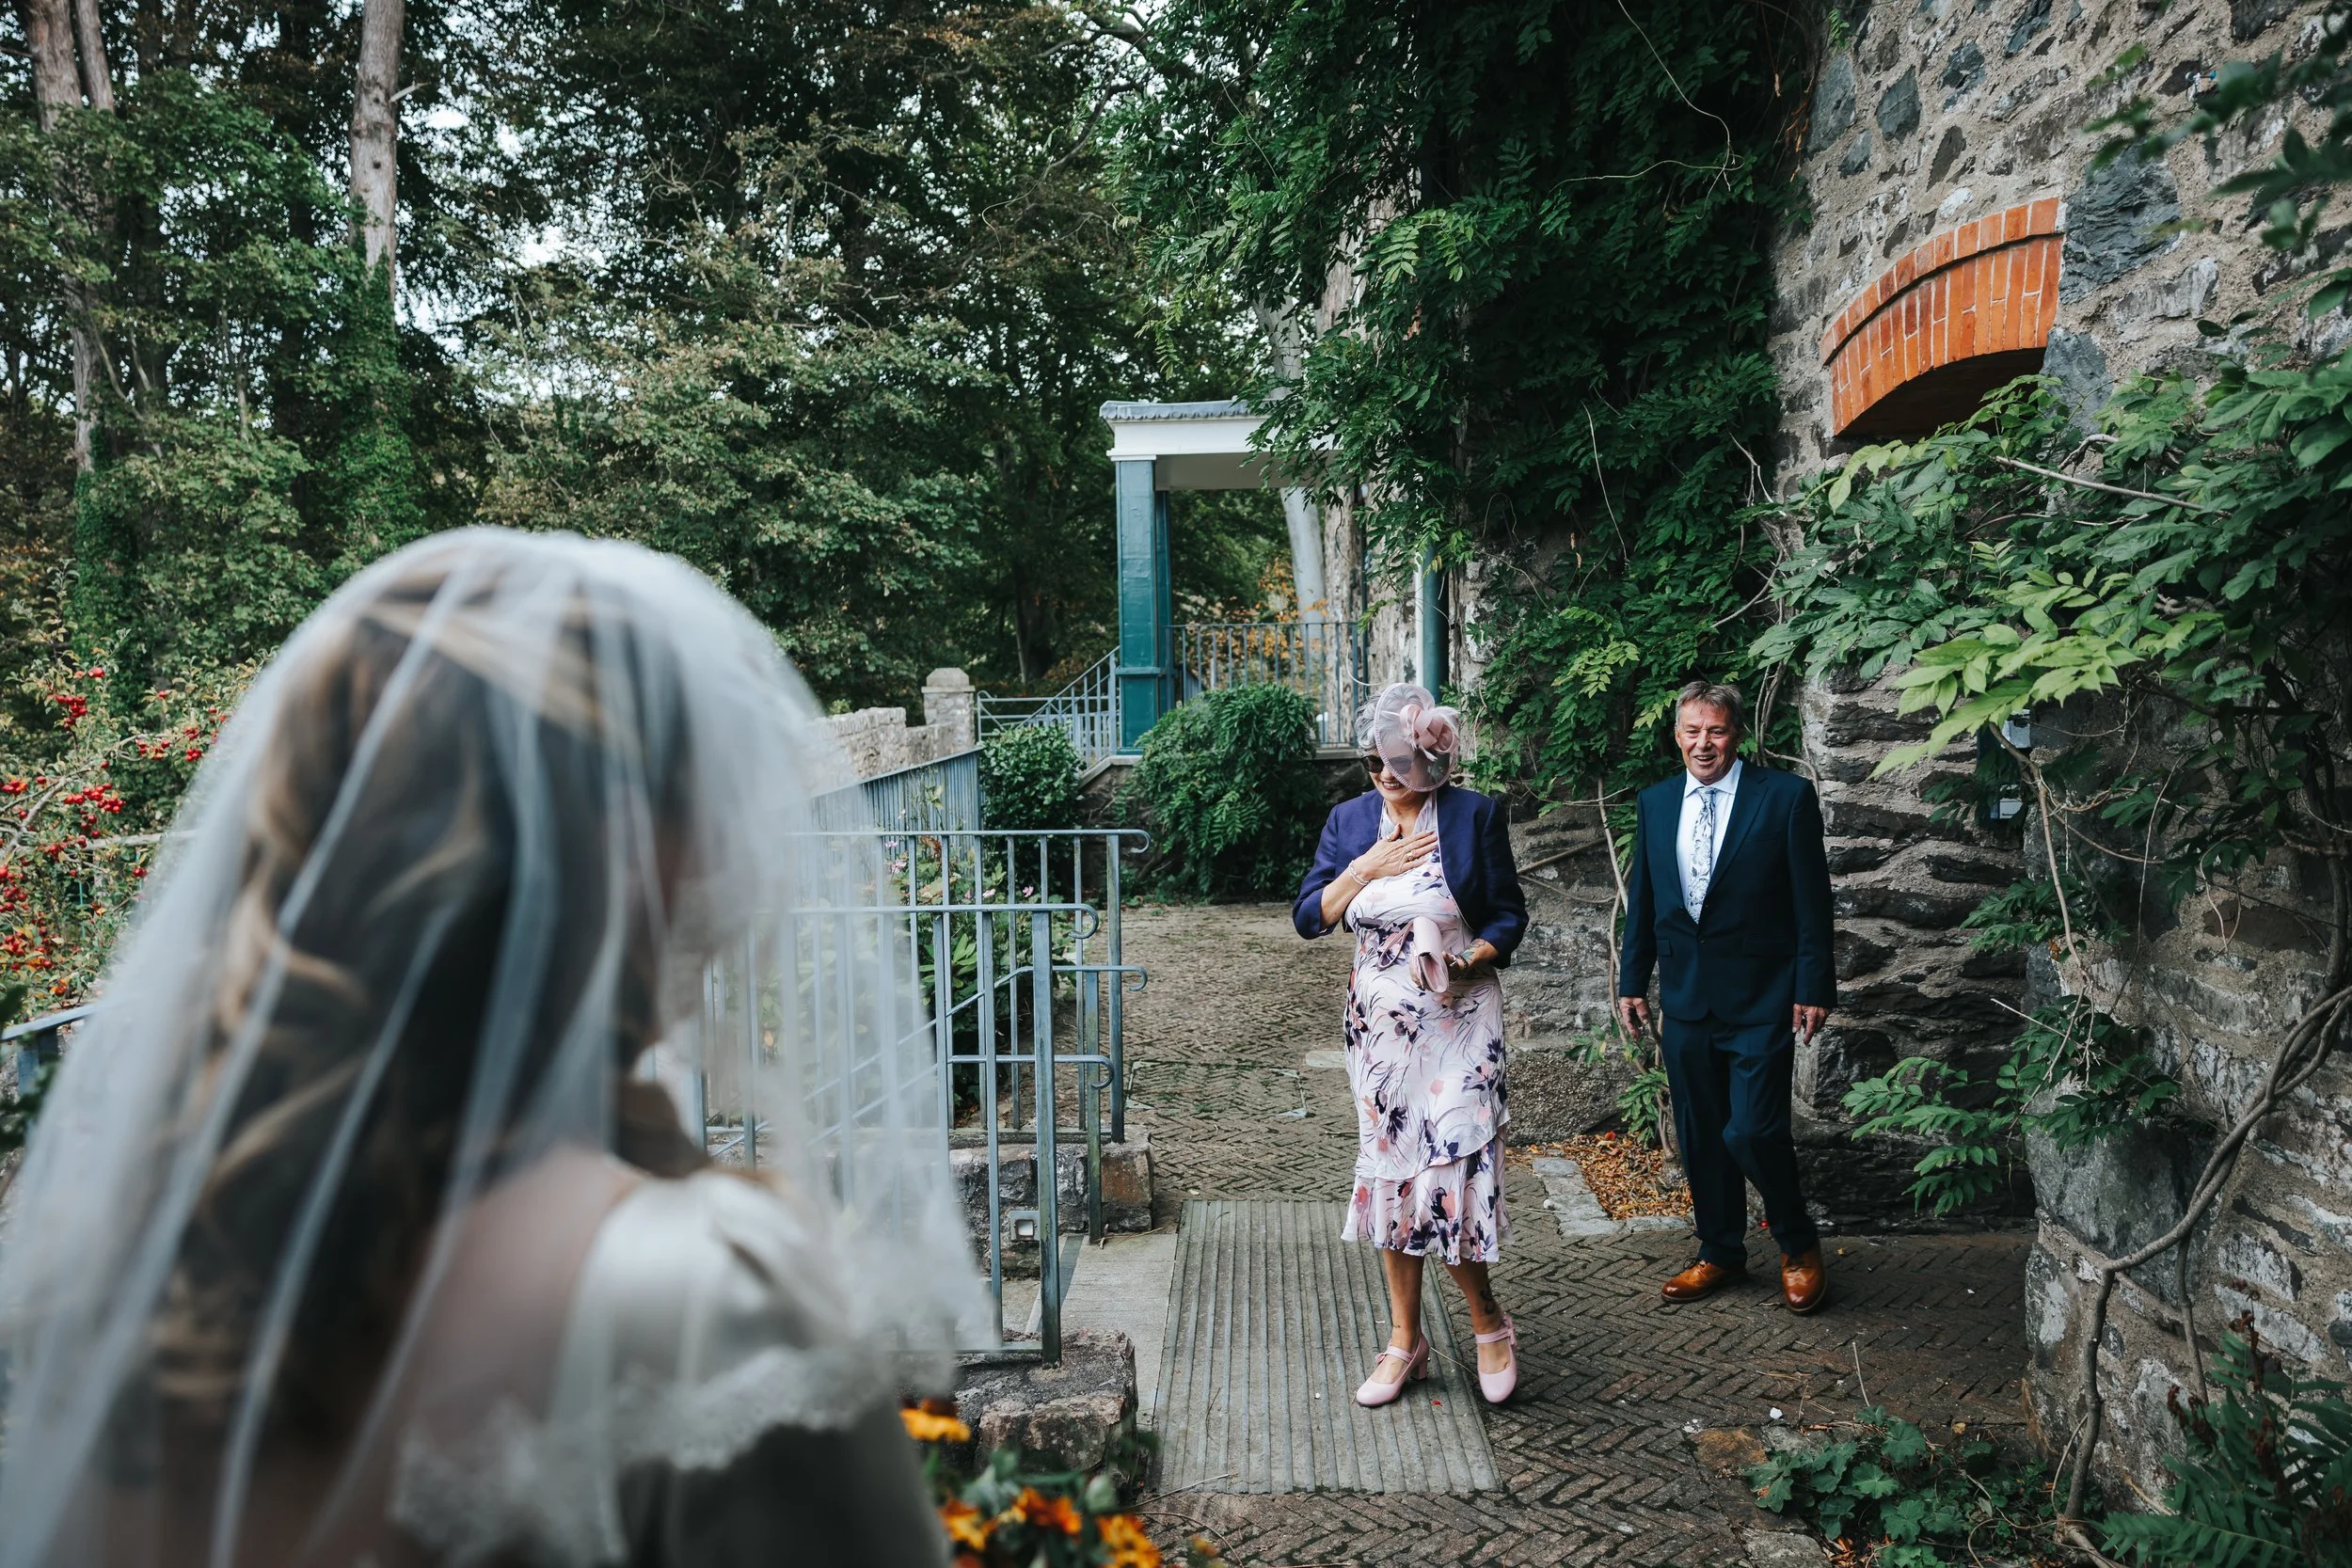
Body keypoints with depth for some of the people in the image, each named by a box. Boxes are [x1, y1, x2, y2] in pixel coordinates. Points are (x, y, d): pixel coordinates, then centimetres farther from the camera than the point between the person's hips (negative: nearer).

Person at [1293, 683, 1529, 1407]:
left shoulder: (1474, 815, -5)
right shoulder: (1350, 820, 5)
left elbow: (1509, 915, -2)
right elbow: (1309, 916, 1)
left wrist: (1472, 959, -20)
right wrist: (1367, 867, -12)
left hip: (1457, 1021, -4)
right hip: (1379, 1023, 4)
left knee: (1451, 1171, -8)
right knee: (1389, 1170, 9)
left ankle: (1488, 1325, 18)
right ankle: (1405, 1340, 23)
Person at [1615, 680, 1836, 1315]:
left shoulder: (1787, 797, -6)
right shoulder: (1654, 803, 7)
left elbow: (1812, 900, -6)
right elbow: (1641, 900, 13)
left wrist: (1813, 988, -8)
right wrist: (1632, 981, 10)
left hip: (1760, 998, -5)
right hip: (1685, 997, 5)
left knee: (1753, 1131, -9)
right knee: (1699, 1134, 11)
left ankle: (1798, 1246, 17)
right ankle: (1720, 1252, 28)